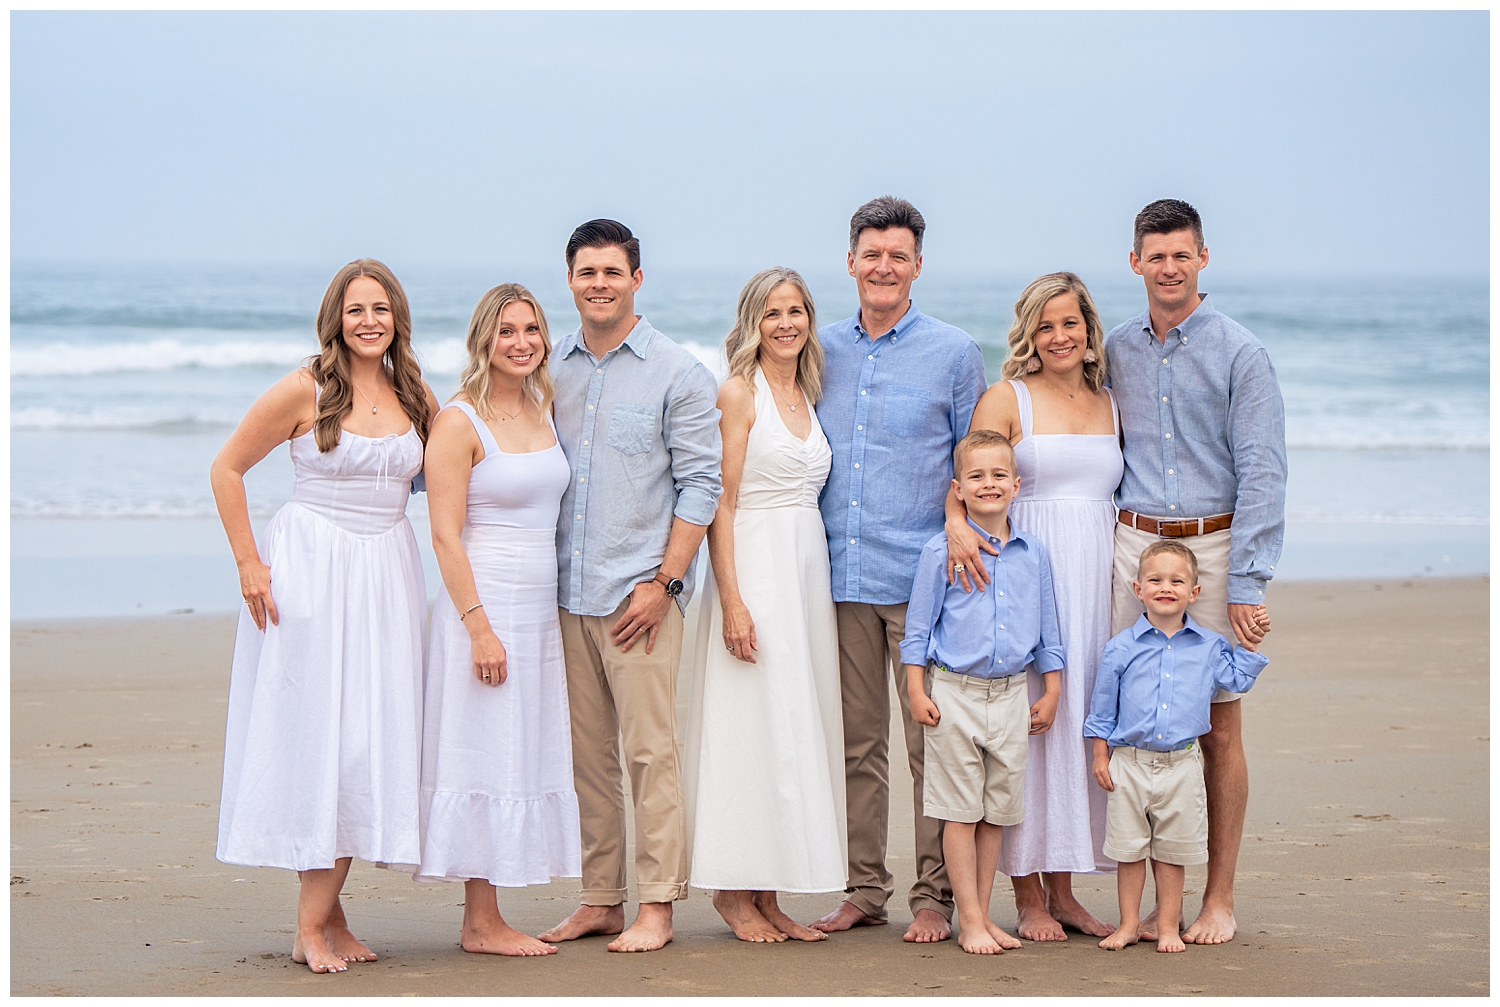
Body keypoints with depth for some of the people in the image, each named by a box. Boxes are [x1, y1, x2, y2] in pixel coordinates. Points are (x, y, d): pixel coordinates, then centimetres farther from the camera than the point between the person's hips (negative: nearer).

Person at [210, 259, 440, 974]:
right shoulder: (305, 390, -6)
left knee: (370, 733, 2)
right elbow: (226, 468, -2)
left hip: (388, 574, 5)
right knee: (316, 731, -5)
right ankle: (315, 923, 0)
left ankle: (322, 915, 9)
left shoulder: (416, 396, 8)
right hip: (311, 567, -5)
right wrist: (248, 564, -7)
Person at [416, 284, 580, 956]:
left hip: (540, 612, 8)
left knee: (525, 758, 7)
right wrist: (480, 628, -19)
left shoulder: (542, 414, 12)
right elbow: (445, 536, -14)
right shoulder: (459, 423, -10)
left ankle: (487, 919, 12)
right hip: (483, 606, -8)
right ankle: (481, 923, 0)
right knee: (485, 757, -5)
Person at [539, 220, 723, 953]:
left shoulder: (677, 373, -1)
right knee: (585, 751, 7)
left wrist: (664, 580, -10)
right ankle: (599, 899, 13)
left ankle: (657, 905, -1)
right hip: (566, 591, 5)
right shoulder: (551, 370, 12)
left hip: (639, 591, -4)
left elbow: (700, 484, -4)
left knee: (649, 748, -6)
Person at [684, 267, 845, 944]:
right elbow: (719, 505, -11)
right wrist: (733, 601, -18)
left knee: (797, 726, 6)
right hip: (755, 567, -7)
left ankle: (768, 894, 11)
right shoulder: (738, 393, -6)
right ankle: (735, 892, 2)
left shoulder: (807, 394, 15)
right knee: (751, 726, -6)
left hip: (808, 570, 7)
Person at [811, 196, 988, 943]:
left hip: (922, 579, -3)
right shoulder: (820, 353, 11)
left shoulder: (953, 353, 2)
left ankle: (934, 896, 3)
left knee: (930, 742, -3)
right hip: (840, 577, 3)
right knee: (856, 742, 7)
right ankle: (863, 889, 15)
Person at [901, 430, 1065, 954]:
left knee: (997, 811, 9)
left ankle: (983, 914, 18)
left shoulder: (1033, 553, 6)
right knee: (960, 812, 0)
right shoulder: (942, 550, -5)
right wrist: (917, 691, -5)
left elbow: (1047, 628, 13)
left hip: (1011, 695, 4)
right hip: (954, 693, -3)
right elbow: (918, 625, -1)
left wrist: (1051, 693, 12)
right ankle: (970, 921, 5)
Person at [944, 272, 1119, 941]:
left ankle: (1062, 887, 13)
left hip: (1098, 576, 5)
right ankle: (1028, 896, 1)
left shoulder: (1111, 405, 15)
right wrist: (957, 524, -29)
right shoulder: (1007, 398, 1)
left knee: (1082, 720, 5)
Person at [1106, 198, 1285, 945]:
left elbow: (1263, 472, -6)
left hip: (1214, 547, -3)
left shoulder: (1239, 354, -2)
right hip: (1134, 545, 3)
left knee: (1219, 726, 0)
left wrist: (1247, 584, -13)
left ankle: (1219, 897, 8)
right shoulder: (1115, 351, 10)